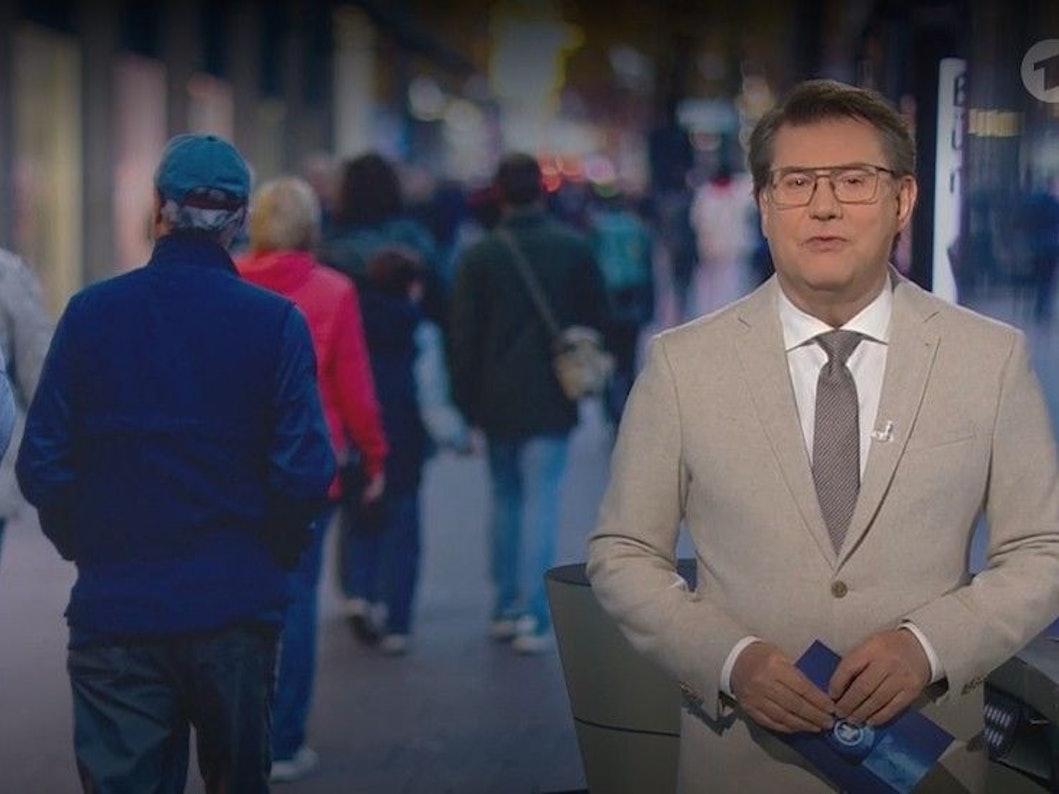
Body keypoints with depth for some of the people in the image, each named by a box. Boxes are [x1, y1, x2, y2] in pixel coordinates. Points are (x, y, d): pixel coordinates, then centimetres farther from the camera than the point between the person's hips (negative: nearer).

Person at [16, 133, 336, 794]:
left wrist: (86, 549, 13)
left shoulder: (91, 312, -3)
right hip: (236, 608, 0)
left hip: (112, 609, 0)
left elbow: (42, 465, -3)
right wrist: (277, 555, 7)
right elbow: (306, 471, -11)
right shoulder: (275, 321, -7)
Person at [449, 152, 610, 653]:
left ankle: (505, 608, 21)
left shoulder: (479, 256, -3)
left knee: (504, 498, 16)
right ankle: (532, 617, -6)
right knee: (541, 502, -1)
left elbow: (464, 336, -2)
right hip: (550, 401, -1)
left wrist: (467, 404, 3)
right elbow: (597, 320, 5)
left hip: (496, 402, 1)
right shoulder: (574, 249, -2)